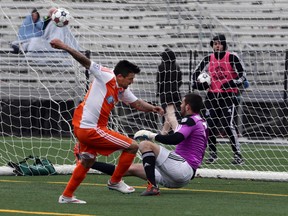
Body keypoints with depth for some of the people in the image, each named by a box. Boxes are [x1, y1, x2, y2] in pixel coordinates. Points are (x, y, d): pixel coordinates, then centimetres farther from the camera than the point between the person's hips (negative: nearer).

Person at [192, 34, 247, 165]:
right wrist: (198, 84, -3)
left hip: (228, 95, -5)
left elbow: (242, 75, -6)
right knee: (210, 125, 2)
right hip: (212, 95, 5)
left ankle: (237, 154, -9)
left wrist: (233, 83, -22)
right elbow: (196, 73, 17)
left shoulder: (232, 58, -5)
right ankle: (213, 154, 16)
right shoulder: (208, 59, 8)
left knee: (228, 125, -15)